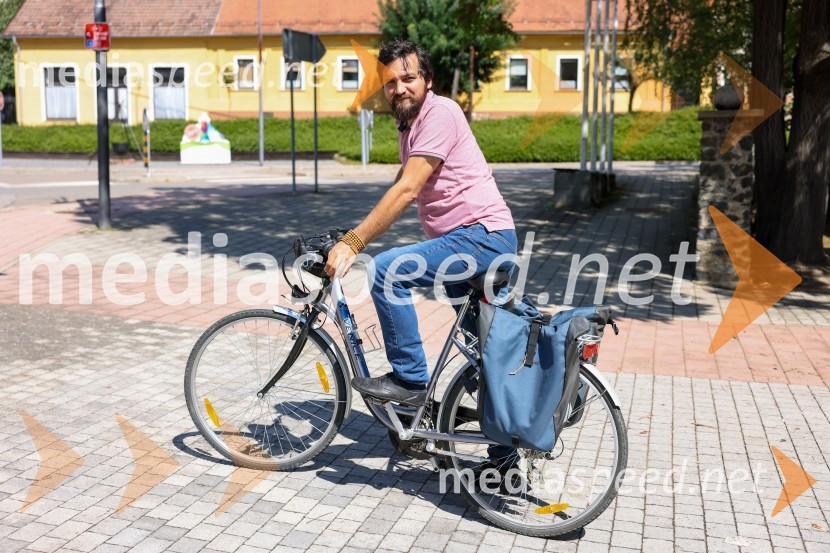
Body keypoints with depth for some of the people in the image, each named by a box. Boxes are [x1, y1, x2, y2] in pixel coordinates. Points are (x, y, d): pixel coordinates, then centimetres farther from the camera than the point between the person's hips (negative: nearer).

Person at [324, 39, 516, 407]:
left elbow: (407, 191, -24)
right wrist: (352, 238, 5)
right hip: (478, 240, 10)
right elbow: (401, 191, 16)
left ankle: (411, 381, -12)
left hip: (483, 235, -10)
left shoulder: (440, 112, -15)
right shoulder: (409, 125, 16)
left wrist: (352, 244, -26)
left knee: (387, 270, -22)